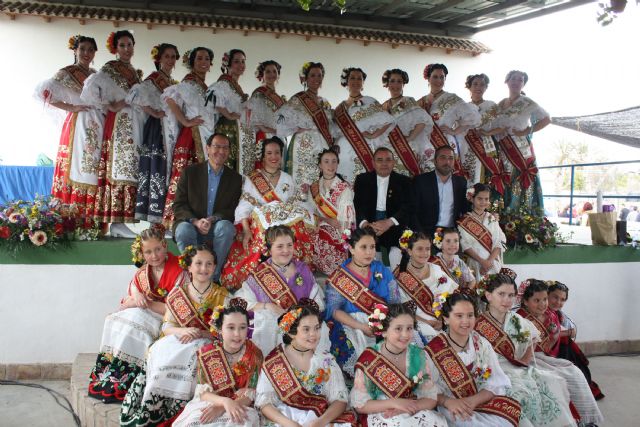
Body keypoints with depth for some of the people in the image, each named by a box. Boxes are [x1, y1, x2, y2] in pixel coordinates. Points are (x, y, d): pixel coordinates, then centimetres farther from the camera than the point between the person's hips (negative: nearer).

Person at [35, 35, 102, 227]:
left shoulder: (95, 74, 19)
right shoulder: (67, 73, -1)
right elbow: (43, 90, -13)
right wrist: (71, 107, -12)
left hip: (98, 127, 6)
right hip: (79, 126, -6)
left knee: (94, 173, 4)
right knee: (79, 171, -9)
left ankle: (91, 223, 7)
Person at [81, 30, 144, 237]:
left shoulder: (133, 71, 19)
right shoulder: (109, 69, -4)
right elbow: (90, 87, -19)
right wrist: (109, 106, -13)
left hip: (135, 125, 7)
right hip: (118, 124, -7)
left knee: (130, 170, 4)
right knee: (119, 169, -10)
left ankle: (120, 219, 8)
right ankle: (116, 222, -8)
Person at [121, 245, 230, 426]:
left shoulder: (222, 296, 2)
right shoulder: (178, 293, 9)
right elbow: (166, 326, 7)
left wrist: (199, 334, -19)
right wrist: (181, 331, -16)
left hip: (207, 344, -2)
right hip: (177, 341, 3)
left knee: (186, 357, -33)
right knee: (159, 353, -29)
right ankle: (147, 411, -20)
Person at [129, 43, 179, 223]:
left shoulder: (174, 83, 19)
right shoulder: (153, 79, -4)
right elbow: (135, 94, -22)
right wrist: (154, 113, -17)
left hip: (171, 131, 8)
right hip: (157, 130, -8)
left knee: (168, 172, 6)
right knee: (157, 169, -11)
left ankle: (158, 218, 10)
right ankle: (152, 217, -8)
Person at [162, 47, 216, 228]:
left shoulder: (204, 86, 20)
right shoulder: (189, 82, -5)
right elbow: (170, 98, -21)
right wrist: (185, 121, -17)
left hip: (206, 137, 8)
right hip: (192, 136, -8)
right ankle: (175, 218, -7)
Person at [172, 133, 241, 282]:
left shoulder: (235, 178, 9)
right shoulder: (190, 172, 6)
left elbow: (233, 210, 2)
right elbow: (178, 205, 1)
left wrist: (213, 219, -17)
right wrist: (195, 221, -18)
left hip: (217, 227, 1)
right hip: (191, 224, -1)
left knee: (226, 227, -33)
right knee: (184, 231, -34)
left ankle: (213, 277, -22)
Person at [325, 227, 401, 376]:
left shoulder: (382, 270, 11)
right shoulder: (339, 278, 1)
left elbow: (395, 301, 7)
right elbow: (334, 310, -7)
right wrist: (362, 327, -20)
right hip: (351, 325, -3)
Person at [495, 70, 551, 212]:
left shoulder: (526, 102, 0)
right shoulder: (500, 104, 16)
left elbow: (546, 119, -2)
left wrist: (527, 131, -9)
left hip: (521, 152, -5)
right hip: (503, 154, 5)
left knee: (521, 186, -9)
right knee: (505, 187, 2)